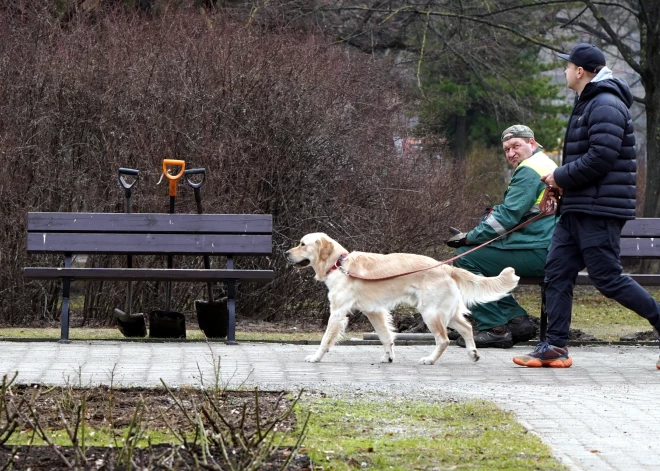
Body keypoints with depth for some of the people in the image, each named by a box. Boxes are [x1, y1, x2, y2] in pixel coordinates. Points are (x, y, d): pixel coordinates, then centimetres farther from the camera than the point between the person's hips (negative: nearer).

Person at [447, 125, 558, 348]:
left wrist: (469, 238, -10)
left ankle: (493, 328, -11)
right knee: (482, 257, 17)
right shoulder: (546, 165, 24)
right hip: (547, 251, 11)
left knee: (465, 257, -10)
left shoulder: (529, 170, -10)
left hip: (538, 252, -11)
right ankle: (517, 320, 10)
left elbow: (509, 215, -16)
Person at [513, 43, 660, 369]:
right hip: (577, 208, 10)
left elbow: (600, 158, -23)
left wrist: (560, 177, -12)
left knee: (607, 278, -9)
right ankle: (554, 347, 5)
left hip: (599, 210, -10)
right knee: (557, 271, 5)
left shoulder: (606, 106, -15)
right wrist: (560, 182, 10)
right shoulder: (587, 104, 20)